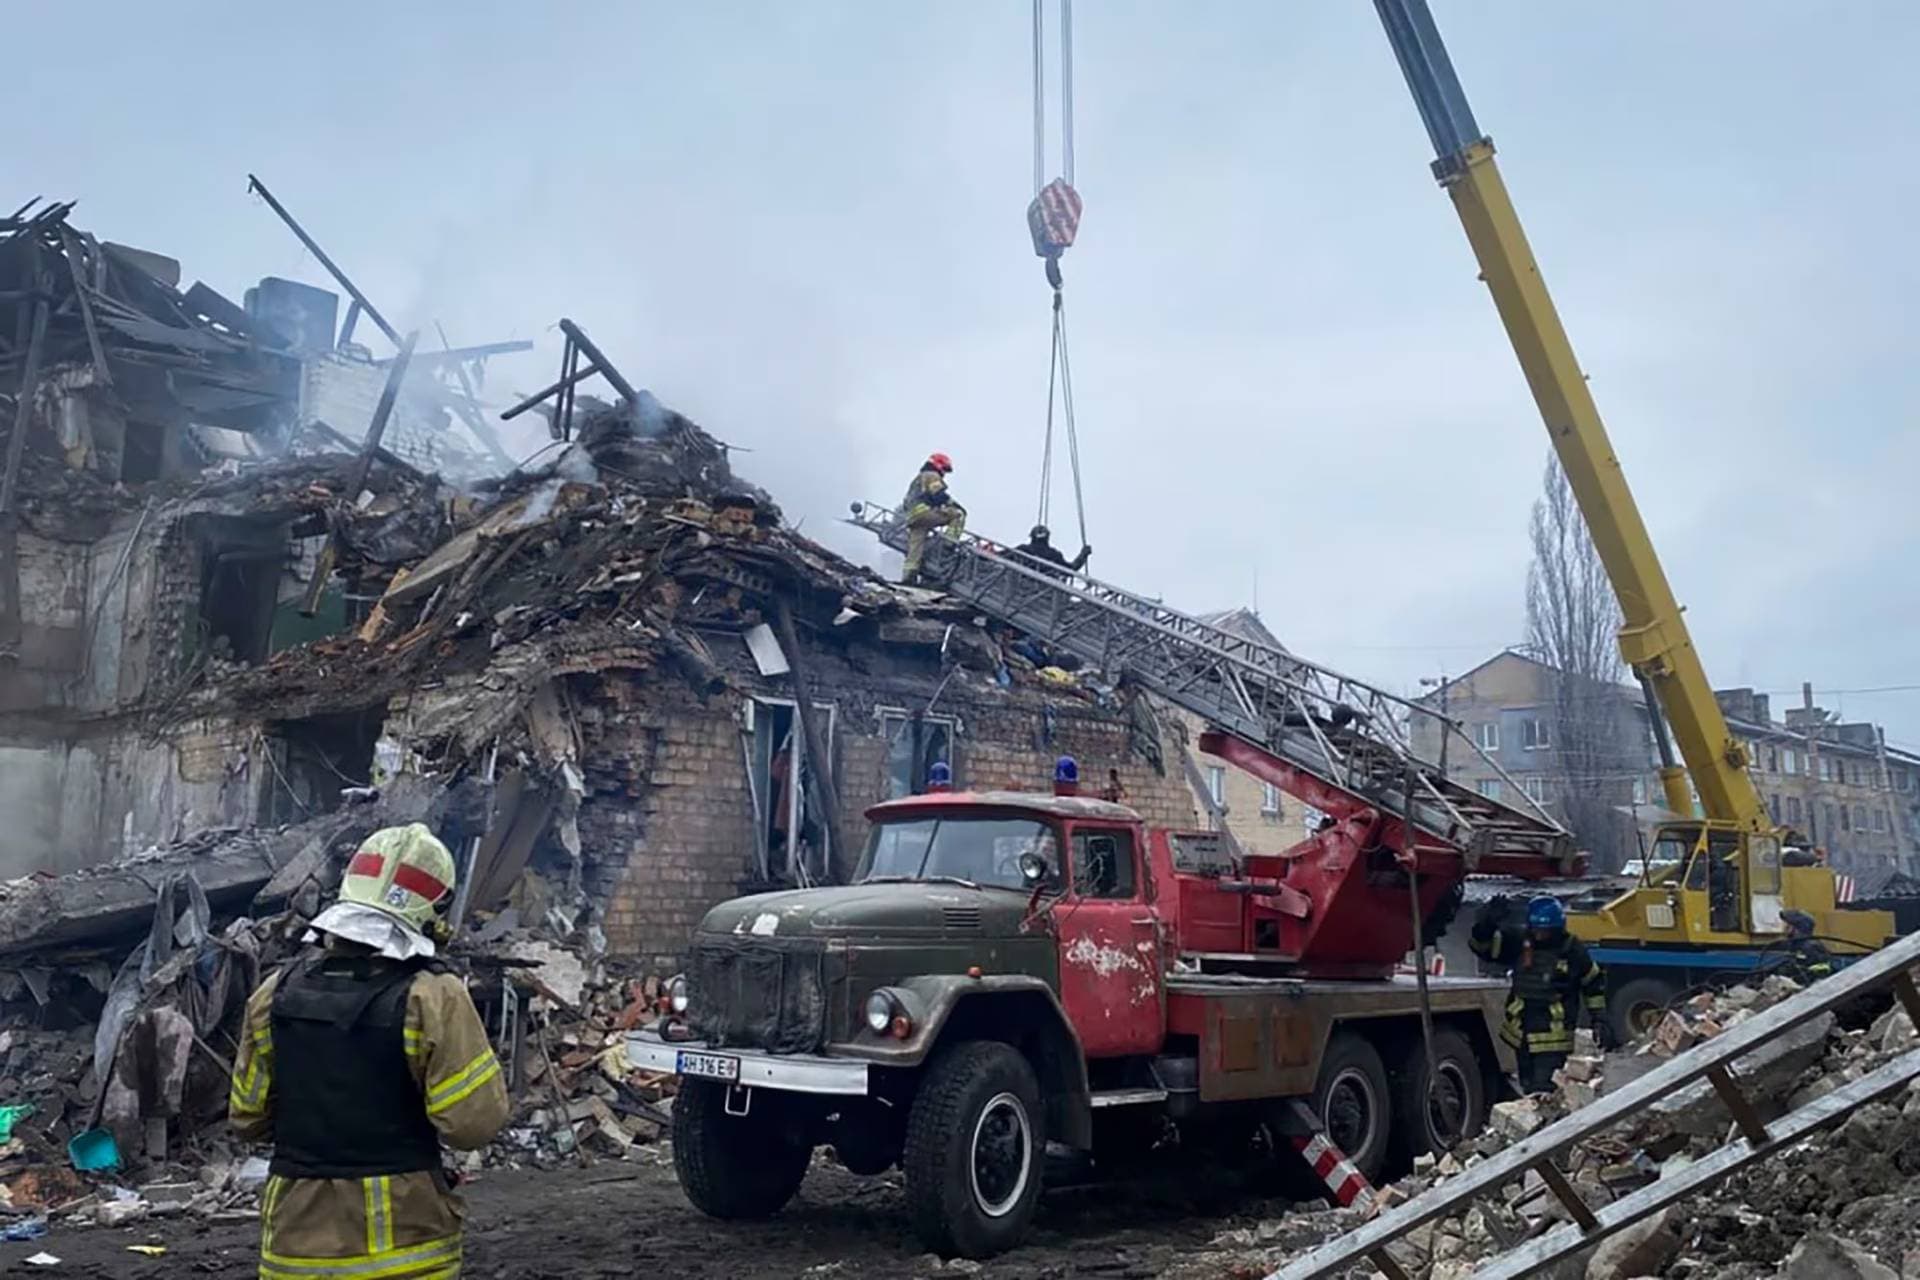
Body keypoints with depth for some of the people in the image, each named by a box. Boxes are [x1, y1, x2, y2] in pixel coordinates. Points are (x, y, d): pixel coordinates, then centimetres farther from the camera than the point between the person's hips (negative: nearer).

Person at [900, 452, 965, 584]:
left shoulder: (917, 479, 37)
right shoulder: (932, 476, 8)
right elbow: (939, 495, -8)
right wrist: (955, 504, -5)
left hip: (911, 517, 9)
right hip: (922, 511, -9)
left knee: (915, 550, 2)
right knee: (958, 514, -6)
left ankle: (908, 576, -7)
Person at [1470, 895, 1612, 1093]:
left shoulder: (1573, 950, -7)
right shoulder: (1519, 942, -3)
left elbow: (1594, 984, 8)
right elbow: (1482, 946, -8)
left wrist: (1600, 1021, 8)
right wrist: (1486, 925, -28)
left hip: (1553, 1040, -4)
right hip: (1523, 1035, 4)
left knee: (1544, 1093, -13)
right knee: (1529, 1090, 17)